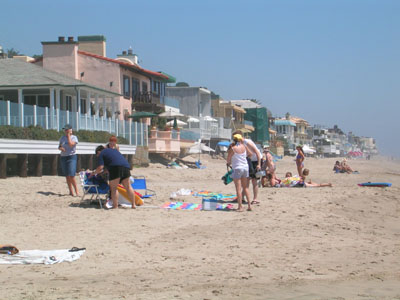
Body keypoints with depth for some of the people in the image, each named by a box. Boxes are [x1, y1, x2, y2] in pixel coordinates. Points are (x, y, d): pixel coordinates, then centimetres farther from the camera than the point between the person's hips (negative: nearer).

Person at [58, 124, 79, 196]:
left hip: (72, 157, -5)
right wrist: (61, 148, -8)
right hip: (63, 157, 5)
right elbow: (59, 147, 16)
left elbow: (71, 144, -19)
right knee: (67, 176, 5)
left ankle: (76, 191, -7)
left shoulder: (74, 137, -2)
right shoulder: (62, 138, 12)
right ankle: (71, 191, 11)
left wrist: (68, 135, -9)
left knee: (71, 176, -15)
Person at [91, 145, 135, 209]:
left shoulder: (101, 154, 12)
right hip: (126, 166, 6)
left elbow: (100, 167, 0)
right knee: (128, 187, 14)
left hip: (116, 168, -6)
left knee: (113, 188, 1)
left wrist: (94, 173, 17)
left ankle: (115, 206, -5)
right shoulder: (114, 150, 34)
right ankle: (133, 205, 15)